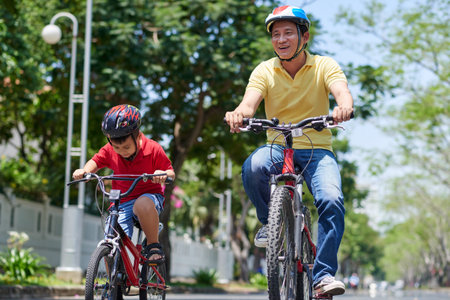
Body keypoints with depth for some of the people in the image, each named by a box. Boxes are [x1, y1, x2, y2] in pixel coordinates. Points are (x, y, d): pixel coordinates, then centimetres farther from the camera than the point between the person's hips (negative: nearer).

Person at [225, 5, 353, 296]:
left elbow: (342, 92, -22)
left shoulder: (324, 66, -3)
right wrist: (239, 114, -43)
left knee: (332, 201, -27)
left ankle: (324, 274, -15)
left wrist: (344, 108, -47)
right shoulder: (265, 71, -1)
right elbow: (250, 102, -17)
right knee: (253, 168, -34)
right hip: (278, 146, 1)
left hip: (317, 149, 0)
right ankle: (269, 220, -5)